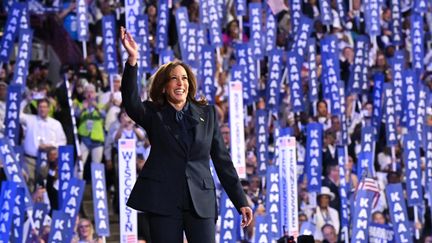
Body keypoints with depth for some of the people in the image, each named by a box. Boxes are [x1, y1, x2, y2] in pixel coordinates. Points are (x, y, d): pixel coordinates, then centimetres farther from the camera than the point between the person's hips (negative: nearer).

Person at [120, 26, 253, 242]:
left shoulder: (207, 114, 13)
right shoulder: (153, 114, 8)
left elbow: (222, 160, 13)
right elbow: (130, 102, -14)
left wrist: (241, 201, 9)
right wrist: (132, 59, -27)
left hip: (201, 201, 1)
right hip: (163, 199, -1)